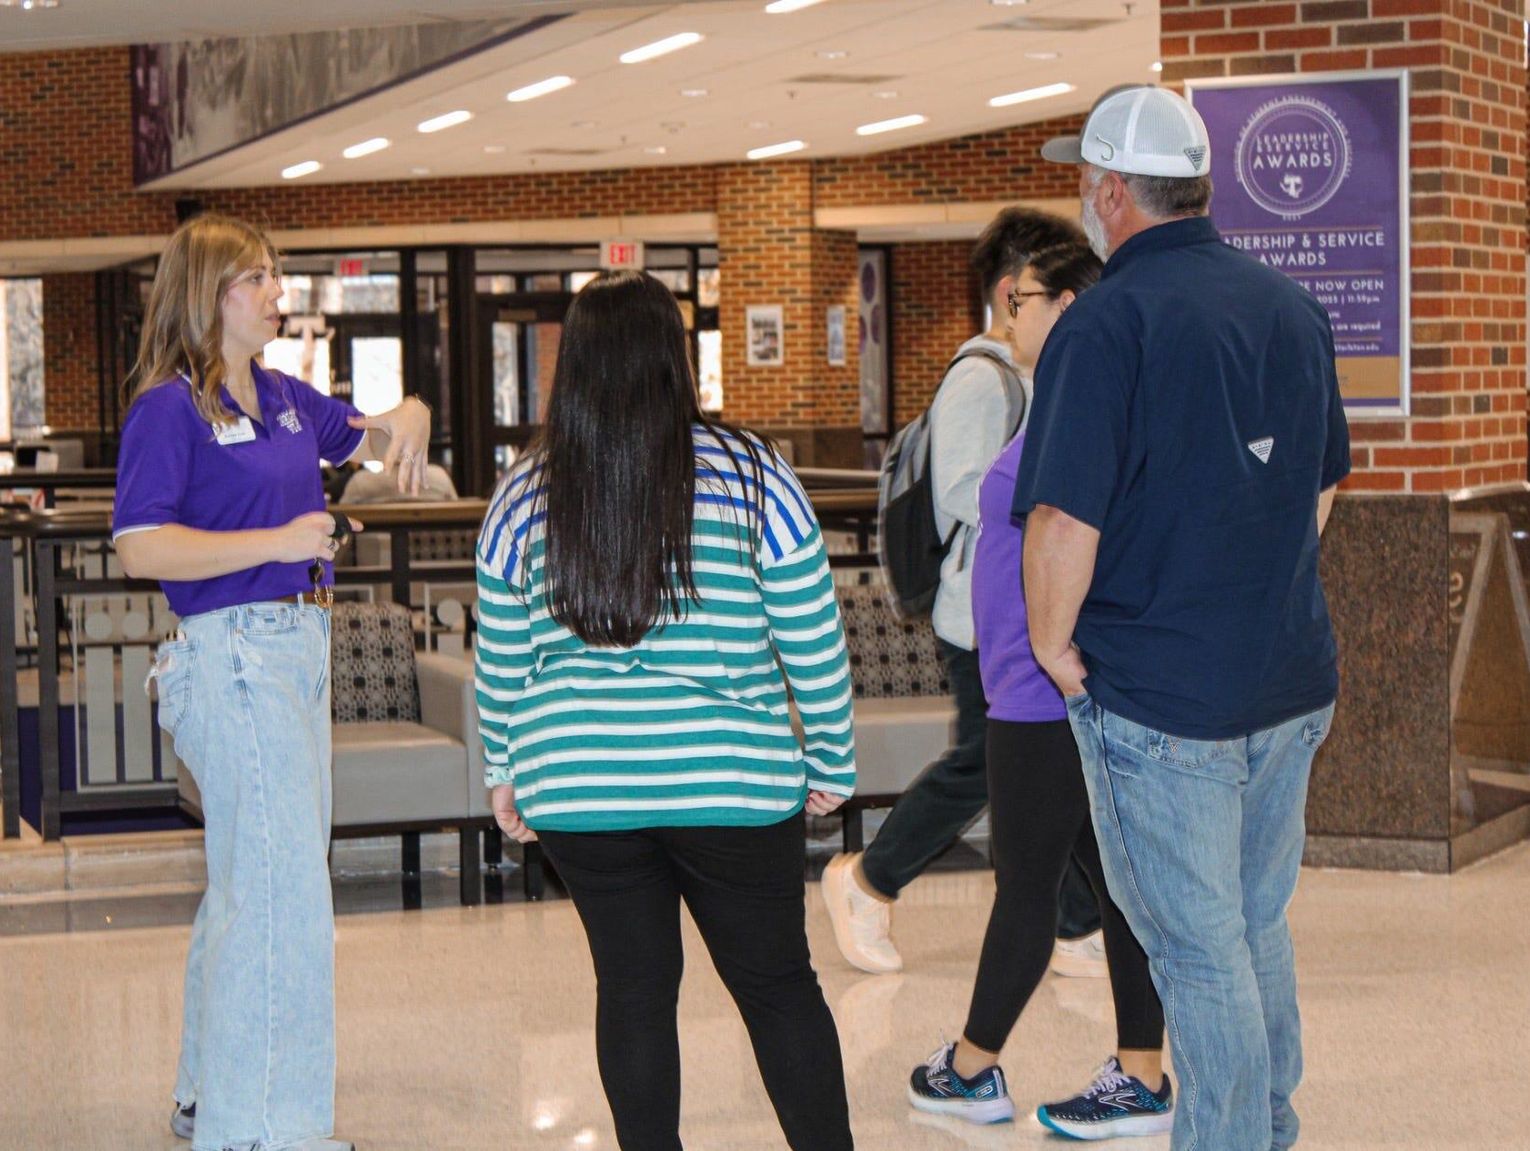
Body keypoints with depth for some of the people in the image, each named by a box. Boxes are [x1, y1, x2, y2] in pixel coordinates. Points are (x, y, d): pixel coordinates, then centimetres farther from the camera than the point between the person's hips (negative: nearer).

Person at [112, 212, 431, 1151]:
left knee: (250, 880, 16)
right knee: (279, 889, -10)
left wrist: (410, 417, 4)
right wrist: (278, 542, -21)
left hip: (301, 644, 9)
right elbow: (140, 546, -19)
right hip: (233, 648, -9)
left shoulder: (284, 397, 12)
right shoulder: (168, 407, -11)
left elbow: (366, 436, 28)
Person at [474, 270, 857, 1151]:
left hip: (579, 795, 2)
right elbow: (814, 641, -3)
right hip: (732, 783, -2)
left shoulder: (524, 500, 0)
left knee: (633, 988, 12)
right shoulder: (750, 478, -7)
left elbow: (502, 663, 7)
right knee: (778, 984, 11)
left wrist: (504, 772, 20)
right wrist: (832, 762, 9)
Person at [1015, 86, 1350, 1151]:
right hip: (1293, 683, 7)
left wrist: (1053, 645, -7)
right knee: (1261, 925, 21)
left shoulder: (1107, 324, -17)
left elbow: (1064, 518, -22)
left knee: (1199, 950, 4)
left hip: (1159, 702, -7)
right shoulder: (1294, 306, 6)